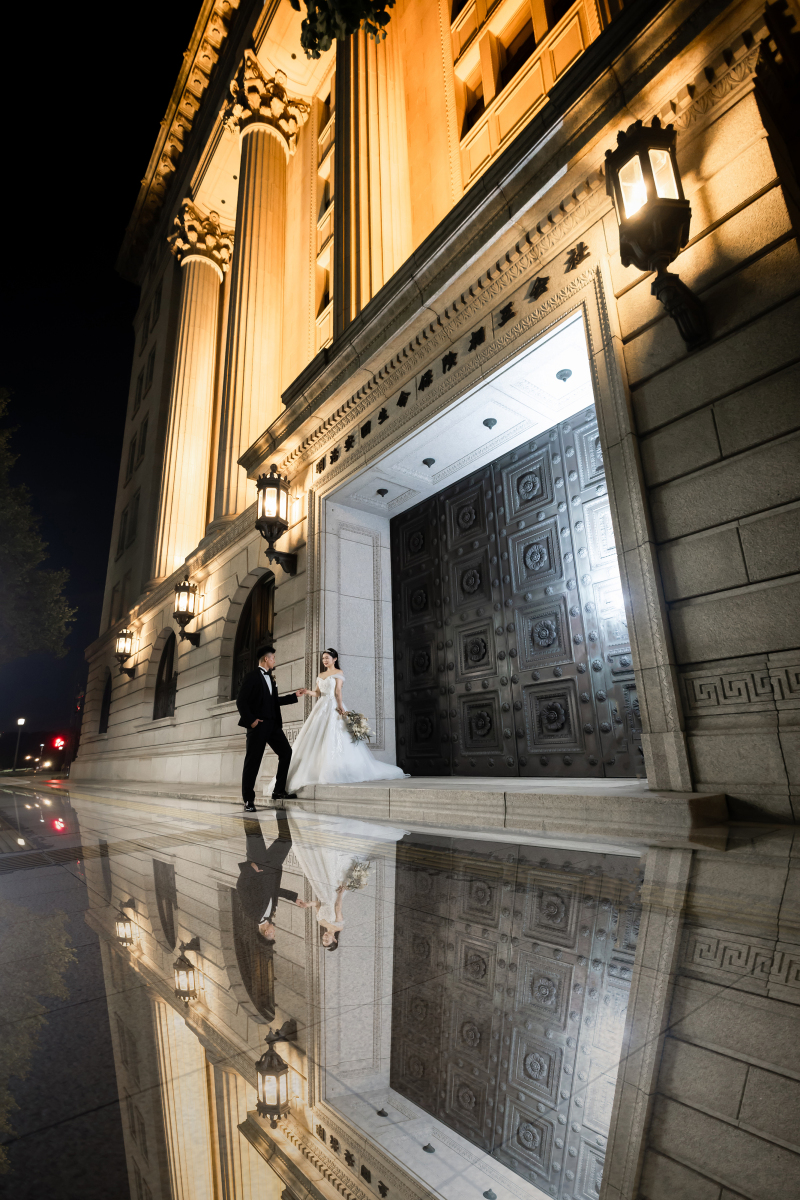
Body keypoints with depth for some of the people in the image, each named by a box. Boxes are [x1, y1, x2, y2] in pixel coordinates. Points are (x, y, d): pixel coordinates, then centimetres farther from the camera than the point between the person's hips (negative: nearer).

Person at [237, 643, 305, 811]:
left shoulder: (270, 678, 19)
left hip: (273, 725, 8)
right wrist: (250, 720, -18)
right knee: (253, 761, -2)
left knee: (286, 752, 5)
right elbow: (241, 701, -12)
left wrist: (295, 695, 22)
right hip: (258, 725, -8)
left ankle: (279, 791, 14)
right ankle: (248, 800, 6)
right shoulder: (252, 676, -6)